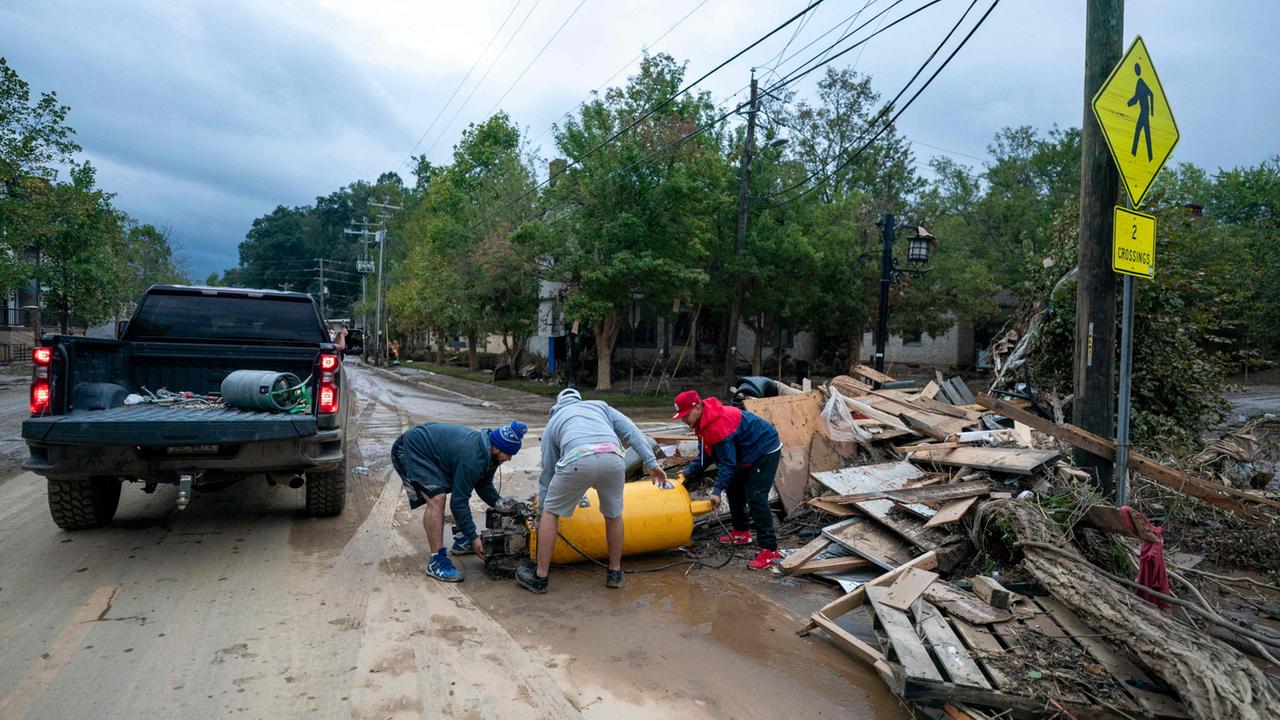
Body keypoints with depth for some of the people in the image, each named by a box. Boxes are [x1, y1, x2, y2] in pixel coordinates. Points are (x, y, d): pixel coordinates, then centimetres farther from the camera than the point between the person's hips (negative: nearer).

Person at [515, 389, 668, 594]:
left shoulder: (552, 422, 35)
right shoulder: (600, 406, 37)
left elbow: (547, 473, 36)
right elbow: (631, 431, 20)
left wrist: (541, 514, 44)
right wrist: (652, 463, 14)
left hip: (577, 461, -1)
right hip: (613, 460, 1)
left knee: (551, 512, 21)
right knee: (614, 515, 25)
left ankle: (539, 577, 26)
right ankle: (615, 573, 36)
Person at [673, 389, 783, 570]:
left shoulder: (718, 425, -31)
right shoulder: (704, 421, 2)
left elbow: (727, 462, -30)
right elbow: (706, 455, 8)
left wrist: (717, 490, -32)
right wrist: (688, 472, -2)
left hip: (766, 450, -11)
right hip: (748, 454, 11)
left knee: (755, 497, -17)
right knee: (734, 489, 19)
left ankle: (770, 551, -16)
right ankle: (741, 532, 34)